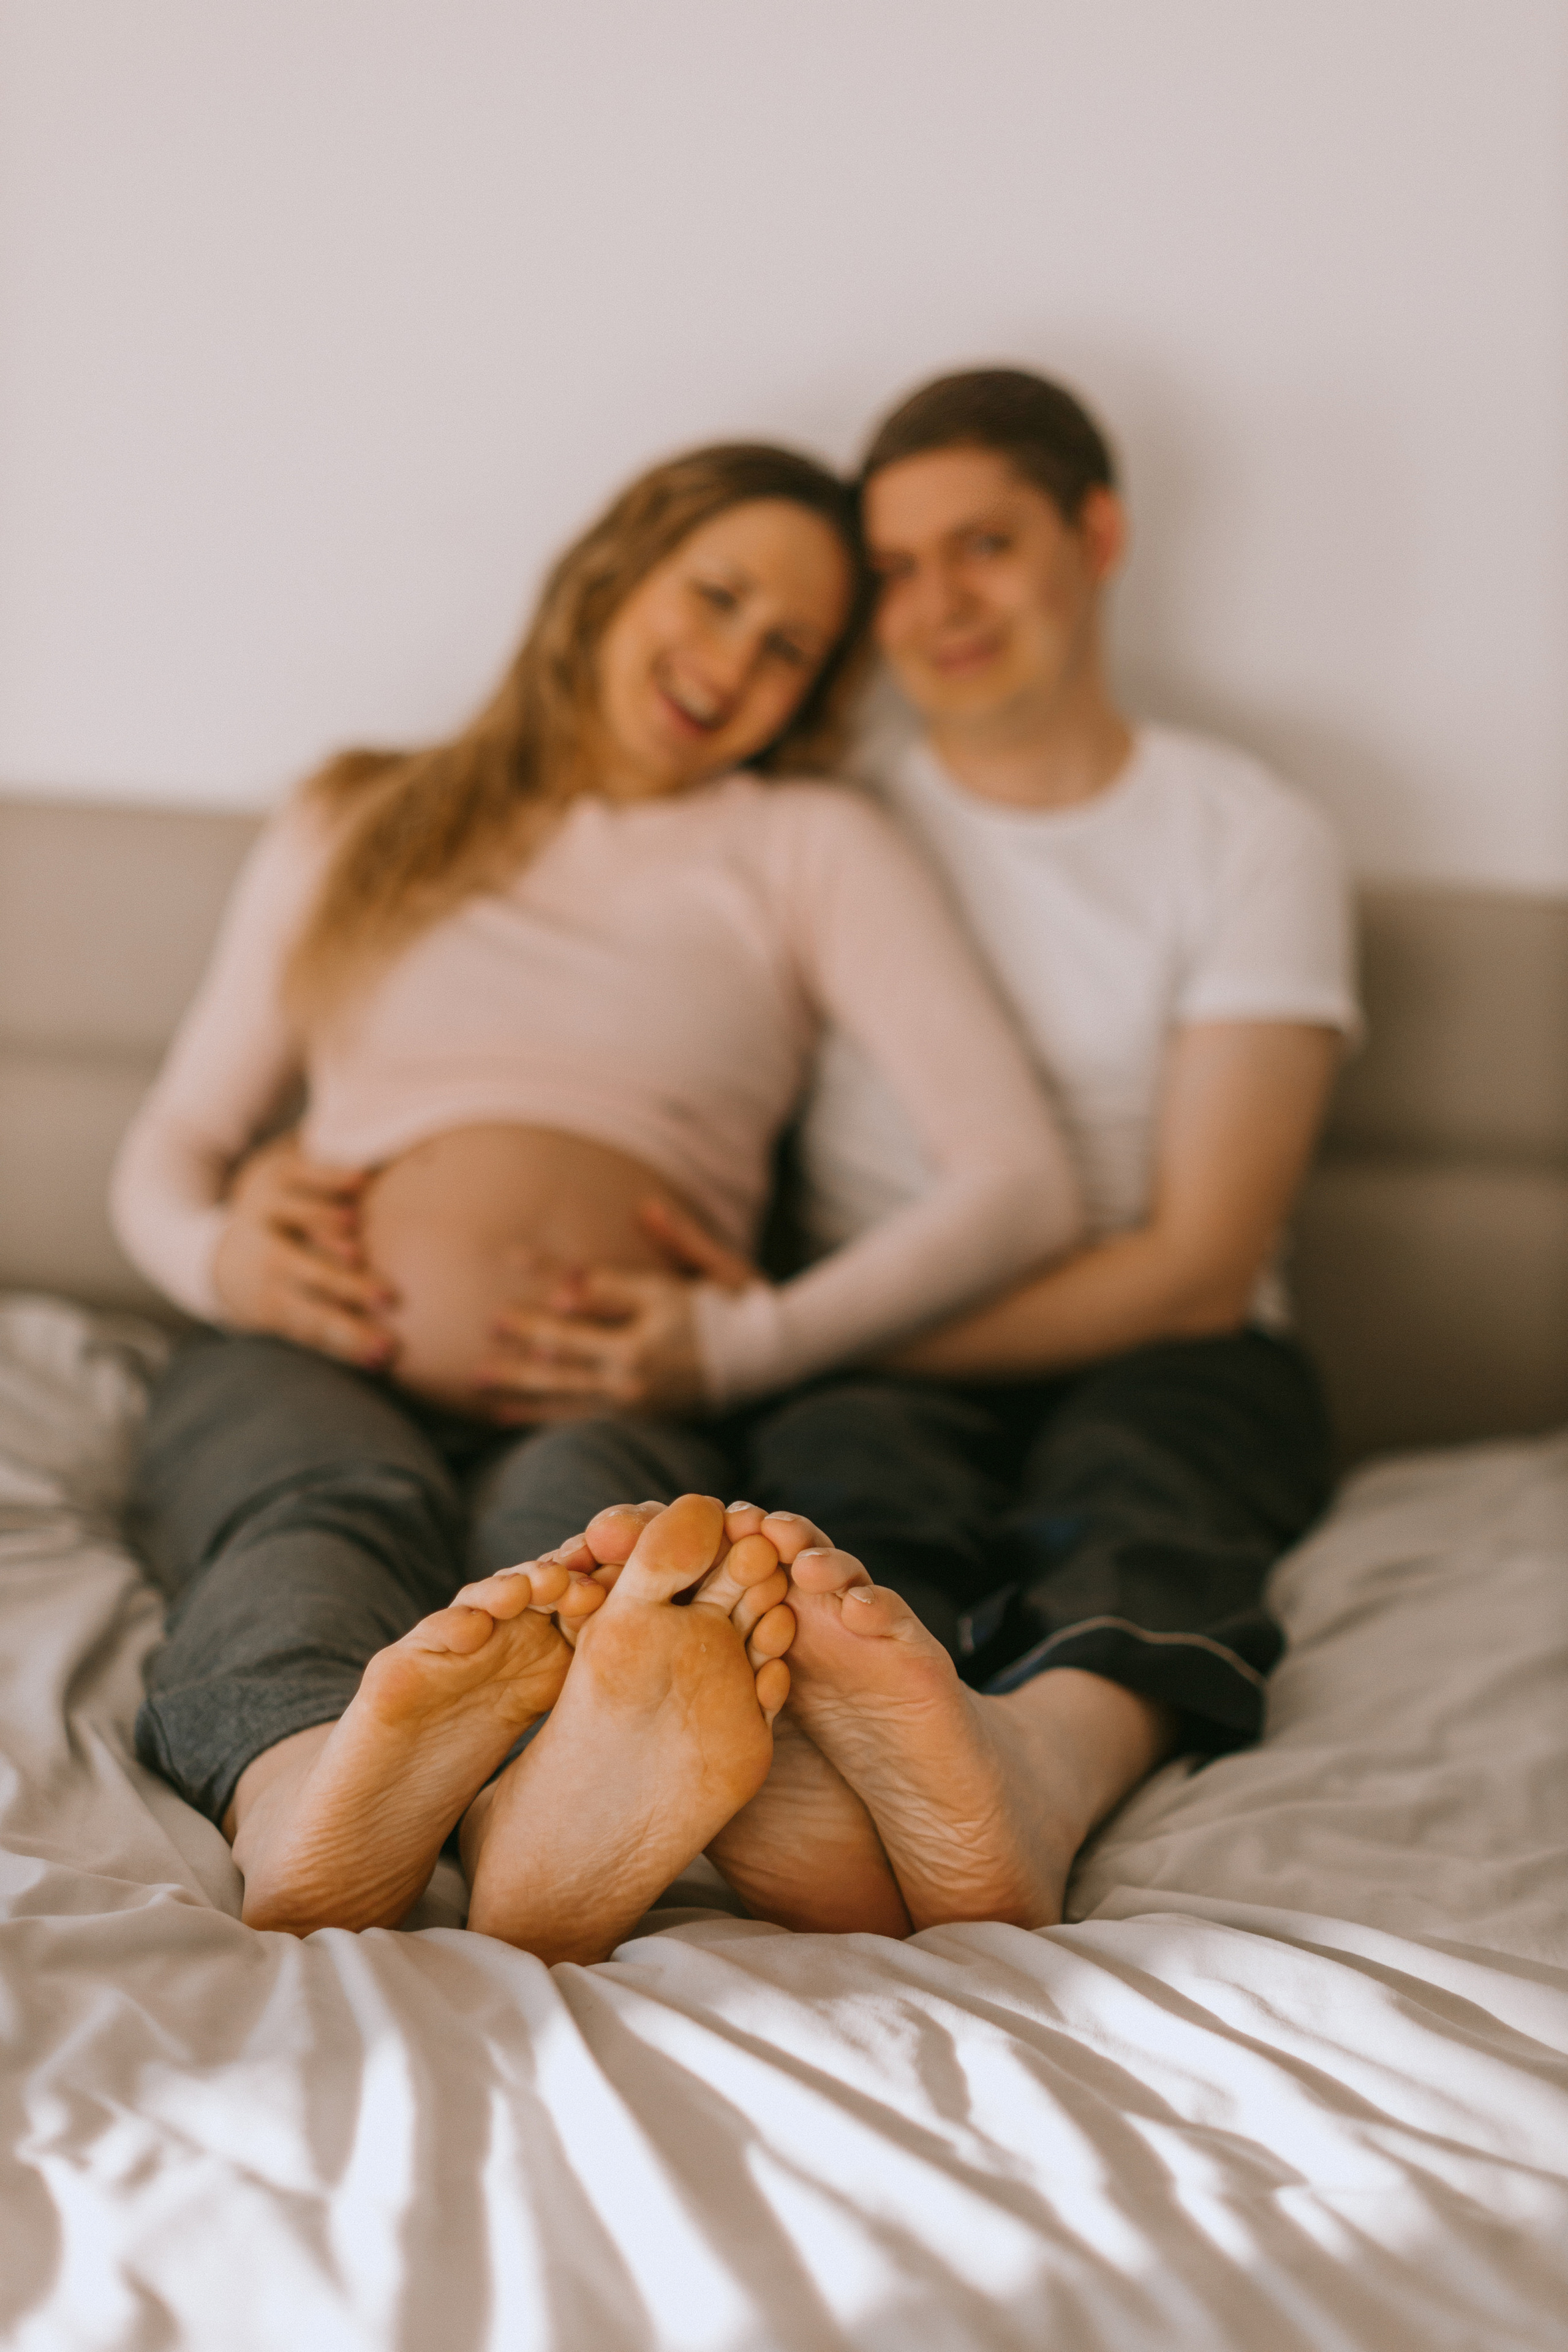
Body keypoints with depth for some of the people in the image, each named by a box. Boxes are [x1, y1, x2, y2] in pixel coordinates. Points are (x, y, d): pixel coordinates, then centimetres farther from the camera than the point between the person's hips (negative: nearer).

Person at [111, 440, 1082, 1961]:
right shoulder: (354, 830, 23)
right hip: (312, 1376, 1)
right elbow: (166, 1148, 24)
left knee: (583, 1511, -38)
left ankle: (550, 1844, -72)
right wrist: (211, 1250, -2)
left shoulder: (810, 846, 18)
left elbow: (1020, 1185, 4)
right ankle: (309, 1820, -70)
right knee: (336, 1512, -36)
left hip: (609, 1412, -1)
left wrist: (746, 1344, -10)